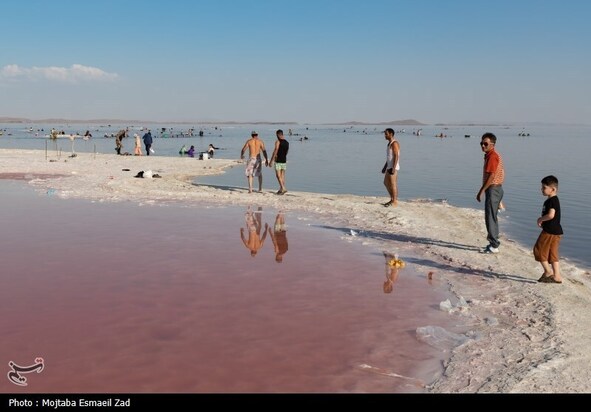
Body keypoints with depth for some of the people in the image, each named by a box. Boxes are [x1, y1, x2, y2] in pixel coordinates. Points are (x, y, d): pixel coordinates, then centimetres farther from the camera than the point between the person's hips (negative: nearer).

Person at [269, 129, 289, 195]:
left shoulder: (278, 142, -12)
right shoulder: (287, 142, 9)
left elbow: (275, 151, -17)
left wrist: (271, 161, -16)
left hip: (278, 161, -7)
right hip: (284, 160, 7)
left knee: (278, 175, -5)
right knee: (282, 176, 10)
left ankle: (283, 188, -17)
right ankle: (281, 189, 12)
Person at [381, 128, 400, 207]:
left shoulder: (394, 143, -14)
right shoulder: (390, 143, 17)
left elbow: (396, 156, -20)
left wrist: (393, 168, -25)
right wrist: (385, 166, 22)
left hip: (393, 167, -10)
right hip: (389, 167, 10)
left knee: (393, 184, -6)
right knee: (386, 183, 15)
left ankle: (394, 202, 0)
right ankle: (392, 199, 23)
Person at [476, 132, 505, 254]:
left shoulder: (492, 156, -17)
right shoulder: (491, 155, 14)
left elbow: (491, 176, -23)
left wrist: (481, 191, -20)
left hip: (493, 189, -10)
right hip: (495, 189, 10)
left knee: (490, 217, -6)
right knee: (492, 217, 17)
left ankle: (494, 246, -1)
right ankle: (493, 242, 26)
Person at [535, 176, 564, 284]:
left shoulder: (552, 200, -17)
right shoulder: (554, 200, 15)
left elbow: (551, 215, -29)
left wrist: (540, 219, -13)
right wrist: (543, 221, 10)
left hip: (550, 231, -10)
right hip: (556, 231, 10)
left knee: (539, 249, 1)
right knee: (553, 254, 12)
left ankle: (548, 271, 5)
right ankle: (557, 276, 12)